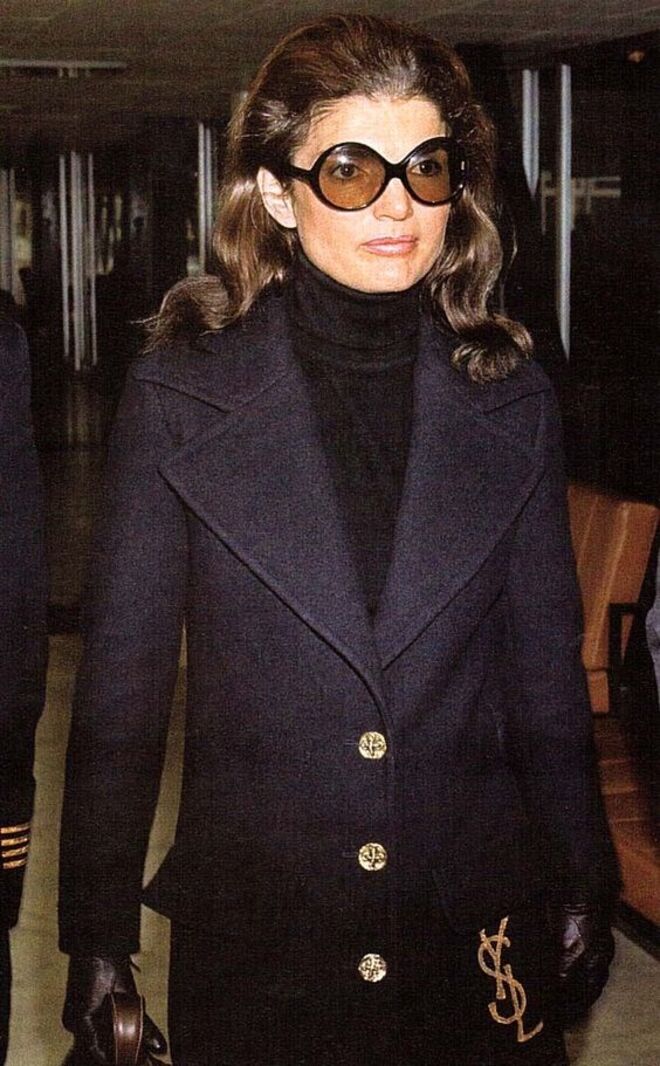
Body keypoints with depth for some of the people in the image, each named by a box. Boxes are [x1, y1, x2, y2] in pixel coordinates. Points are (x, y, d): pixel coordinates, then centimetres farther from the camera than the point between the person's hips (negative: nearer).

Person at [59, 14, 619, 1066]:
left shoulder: (511, 400, 0)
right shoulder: (178, 396, -7)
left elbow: (547, 672, 6)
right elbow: (120, 684, -4)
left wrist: (583, 890, 8)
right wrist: (97, 939, -3)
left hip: (476, 932, 2)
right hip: (253, 930, -1)